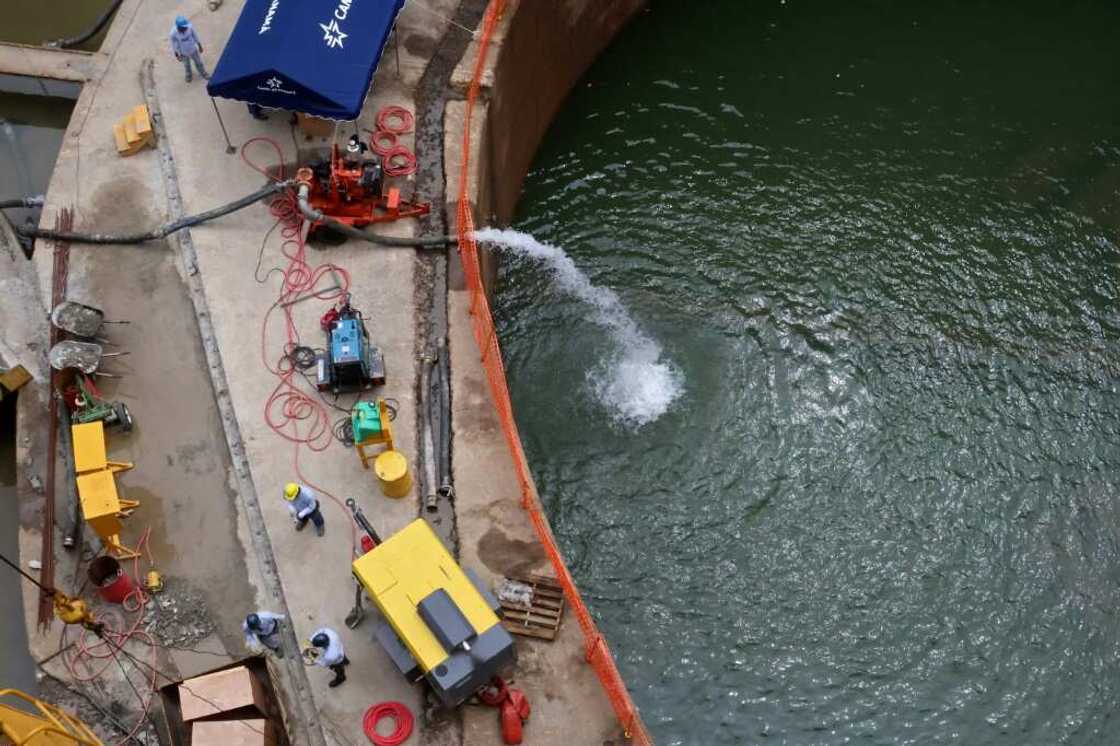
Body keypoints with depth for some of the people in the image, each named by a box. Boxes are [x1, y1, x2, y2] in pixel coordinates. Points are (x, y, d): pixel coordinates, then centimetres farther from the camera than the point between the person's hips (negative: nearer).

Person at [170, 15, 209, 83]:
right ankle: (188, 74, 60)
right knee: (186, 65, 28)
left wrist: (199, 46, 2)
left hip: (193, 50, 1)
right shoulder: (173, 33, -36)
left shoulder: (190, 27, -32)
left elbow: (195, 36, -12)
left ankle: (203, 73, 57)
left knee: (198, 62, 26)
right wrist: (177, 55, -5)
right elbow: (174, 45, -17)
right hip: (183, 53, -1)